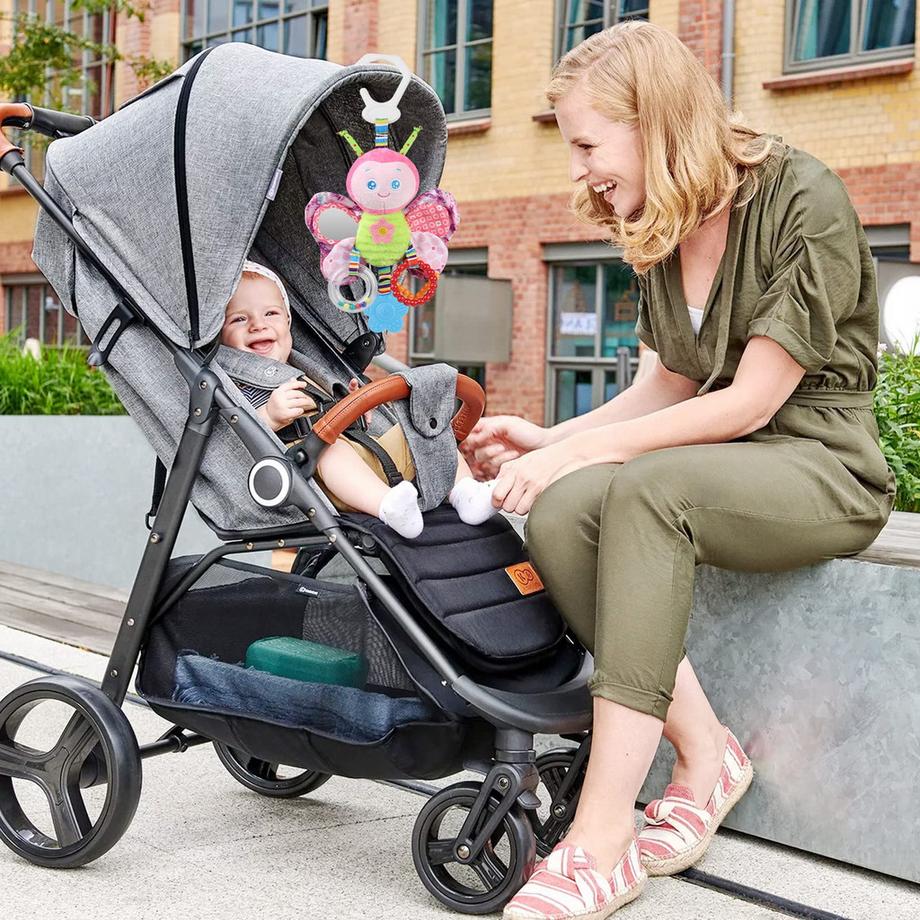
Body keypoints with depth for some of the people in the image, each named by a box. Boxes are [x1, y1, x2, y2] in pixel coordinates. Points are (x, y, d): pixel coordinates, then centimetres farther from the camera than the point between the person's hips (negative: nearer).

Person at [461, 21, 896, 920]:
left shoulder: (805, 202, -15)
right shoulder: (664, 228, 9)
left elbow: (751, 402, -18)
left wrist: (586, 450, -20)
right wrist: (549, 439, 2)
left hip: (822, 468, -7)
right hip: (717, 463, 7)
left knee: (646, 488, -37)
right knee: (558, 514, -24)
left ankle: (603, 840, -35)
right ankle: (704, 754, -12)